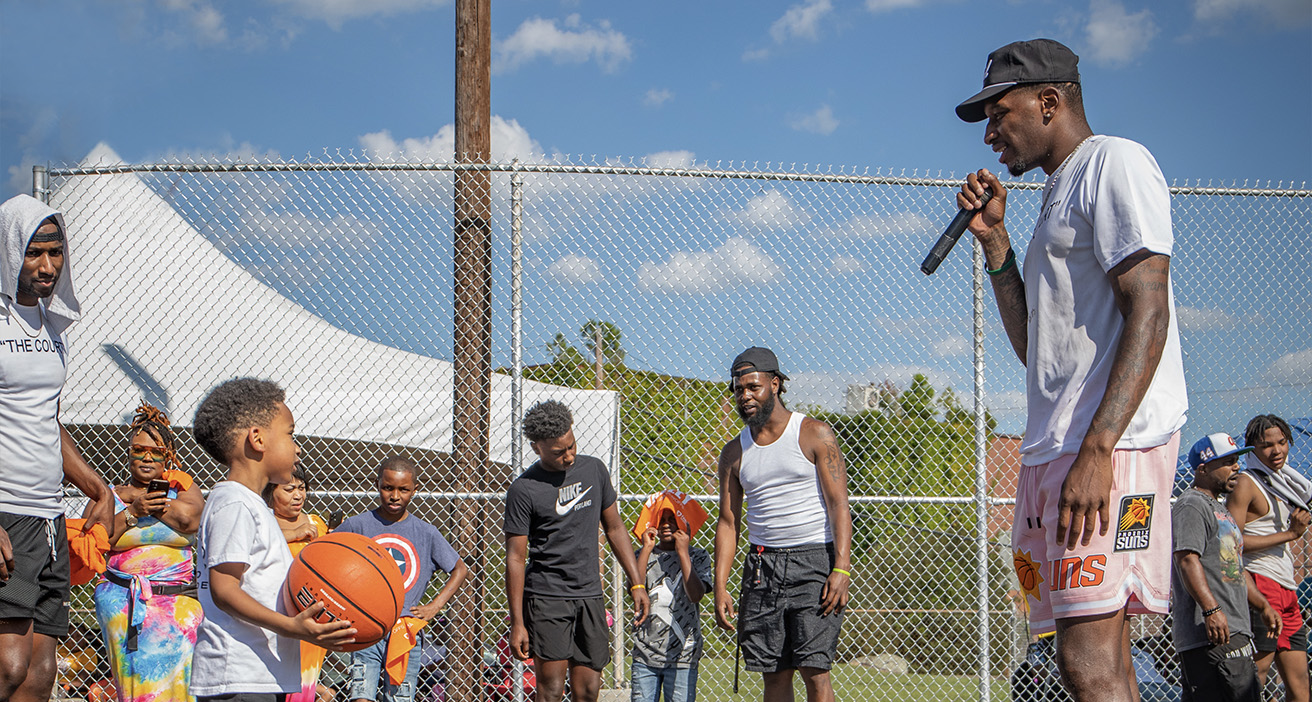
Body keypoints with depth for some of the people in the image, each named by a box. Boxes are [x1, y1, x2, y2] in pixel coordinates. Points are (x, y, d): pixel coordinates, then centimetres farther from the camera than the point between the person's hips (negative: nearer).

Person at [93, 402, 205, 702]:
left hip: (178, 601, 0)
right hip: (123, 600, 0)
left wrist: (138, 495, 0)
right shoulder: (110, 496, 15)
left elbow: (188, 518, -9)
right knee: (136, 677, -16)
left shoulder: (182, 489, 13)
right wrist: (132, 512, -7)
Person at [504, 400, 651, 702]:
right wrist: (517, 623, -9)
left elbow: (614, 529, 17)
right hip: (546, 598, -5)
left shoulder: (594, 469, 8)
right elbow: (515, 558, -6)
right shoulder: (524, 490, -7)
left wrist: (637, 584, 11)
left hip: (590, 595, 5)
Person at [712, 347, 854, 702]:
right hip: (762, 566, 4)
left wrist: (841, 570, -17)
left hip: (815, 559, -4)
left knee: (813, 668, -12)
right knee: (774, 673, 2)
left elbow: (838, 505, -6)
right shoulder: (734, 453, 12)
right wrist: (720, 588, 4)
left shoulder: (815, 434, -1)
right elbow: (728, 522, 13)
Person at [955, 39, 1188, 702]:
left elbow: (1148, 314, -15)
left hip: (1112, 445, -9)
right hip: (1052, 448, 10)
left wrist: (1097, 449, -24)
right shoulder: (1057, 196, 27)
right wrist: (995, 240, 19)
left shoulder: (1113, 162, -2)